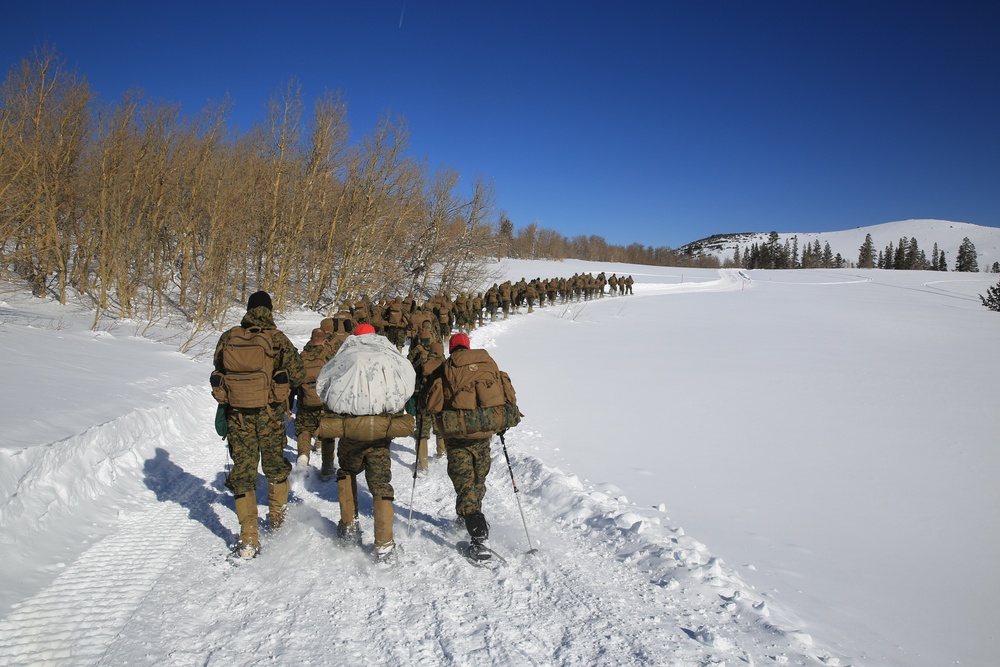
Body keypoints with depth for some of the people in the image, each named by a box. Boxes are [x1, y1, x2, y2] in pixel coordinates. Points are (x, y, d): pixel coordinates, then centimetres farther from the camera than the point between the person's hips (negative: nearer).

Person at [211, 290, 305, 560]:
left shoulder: (228, 338, 0)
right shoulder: (277, 338, -9)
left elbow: (218, 373, 8)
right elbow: (297, 374, -12)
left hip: (237, 414, 1)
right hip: (270, 413, -1)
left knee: (243, 470, 7)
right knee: (275, 466, 20)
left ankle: (248, 539, 5)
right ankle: (277, 517, 37)